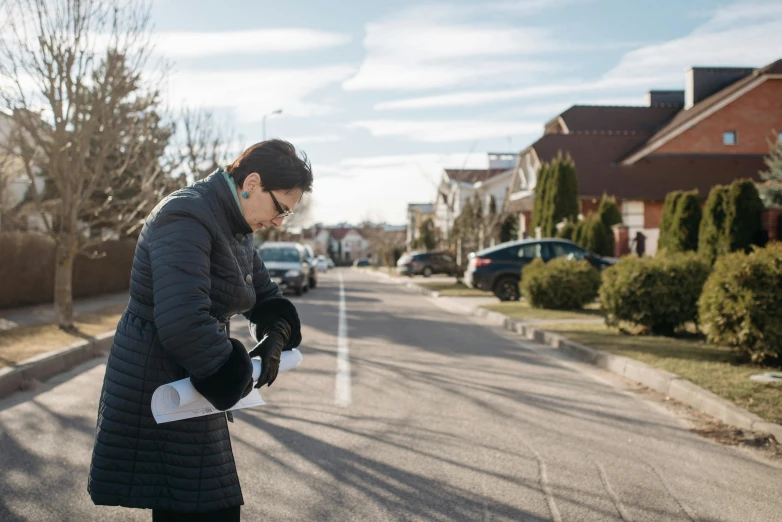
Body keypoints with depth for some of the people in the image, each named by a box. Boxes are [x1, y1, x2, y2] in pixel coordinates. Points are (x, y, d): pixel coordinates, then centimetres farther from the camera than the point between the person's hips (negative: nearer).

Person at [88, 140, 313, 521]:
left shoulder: (235, 228, 7)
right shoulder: (186, 218, -23)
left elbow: (266, 297, 17)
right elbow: (183, 322, -35)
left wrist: (276, 337, -4)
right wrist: (237, 377, -22)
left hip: (188, 385, 9)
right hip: (156, 391, -9)